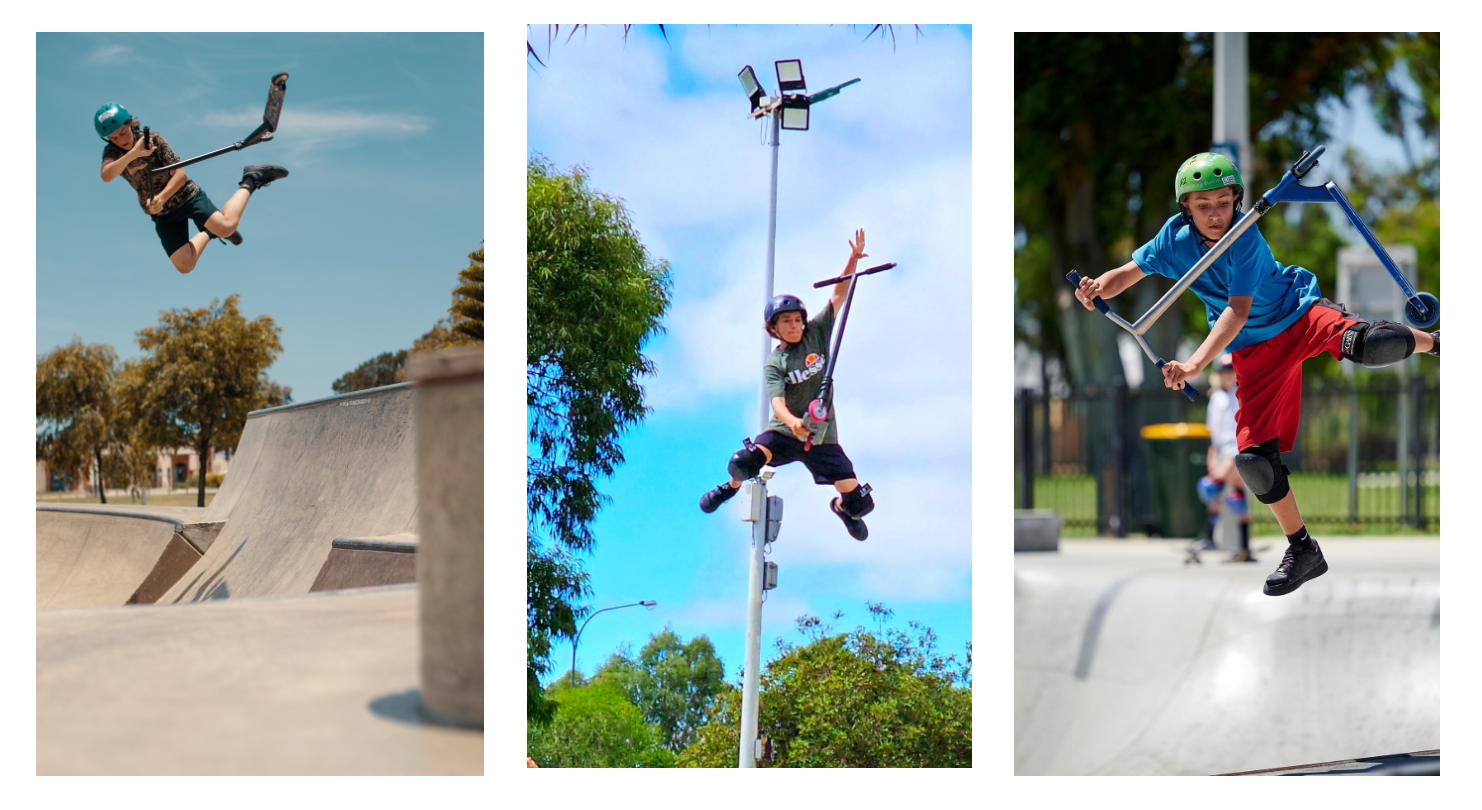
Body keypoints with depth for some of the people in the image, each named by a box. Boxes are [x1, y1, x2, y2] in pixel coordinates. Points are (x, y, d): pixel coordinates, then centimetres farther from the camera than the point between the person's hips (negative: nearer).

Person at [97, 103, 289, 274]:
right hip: (163, 215, 3)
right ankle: (209, 232, 19)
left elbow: (180, 174, -18)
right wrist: (133, 154, -45)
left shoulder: (154, 140, -15)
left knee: (226, 228, -25)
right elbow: (106, 176, -30)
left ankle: (251, 181, -1)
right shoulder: (112, 152, -8)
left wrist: (162, 197, -36)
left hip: (186, 196, -3)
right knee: (184, 266, -10)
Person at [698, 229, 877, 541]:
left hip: (822, 436, 2)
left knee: (860, 501, -6)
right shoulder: (774, 363, -6)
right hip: (784, 431, -2)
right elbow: (777, 401, -22)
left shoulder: (816, 333, 2)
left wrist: (854, 258, -14)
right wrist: (792, 421, -43)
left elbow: (838, 295, -2)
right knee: (742, 463, -27)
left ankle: (842, 508, 35)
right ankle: (733, 487, 13)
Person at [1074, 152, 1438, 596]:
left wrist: (1195, 363, -43)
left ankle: (1431, 341, -1)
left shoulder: (1245, 238, -24)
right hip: (1256, 352, 4)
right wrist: (1099, 288, -25)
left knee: (1369, 346, -36)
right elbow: (1129, 272, -1)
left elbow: (1237, 312, -31)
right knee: (1253, 458, -10)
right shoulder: (1175, 238, -10)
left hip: (1300, 314, -4)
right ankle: (1303, 550, 10)